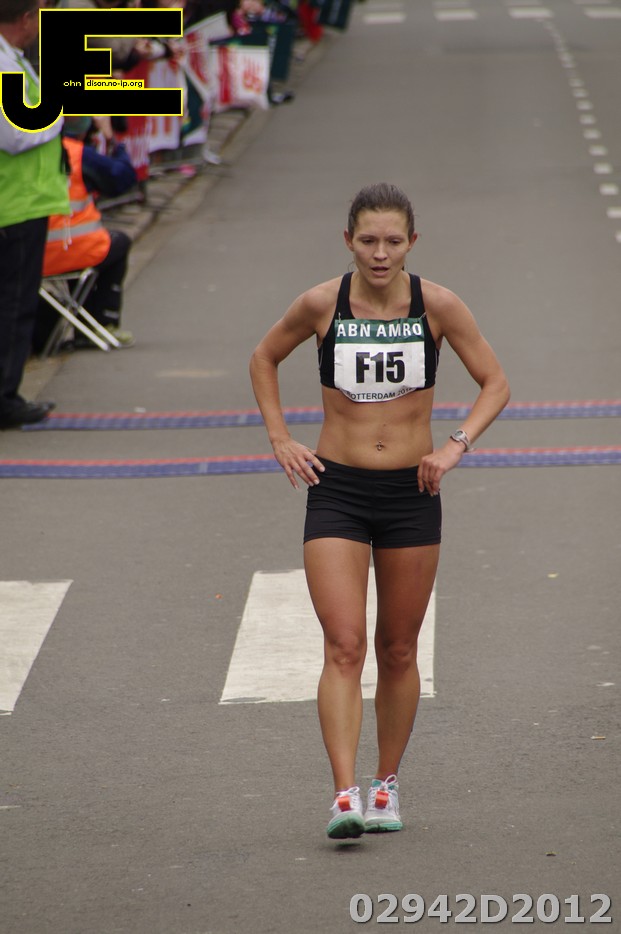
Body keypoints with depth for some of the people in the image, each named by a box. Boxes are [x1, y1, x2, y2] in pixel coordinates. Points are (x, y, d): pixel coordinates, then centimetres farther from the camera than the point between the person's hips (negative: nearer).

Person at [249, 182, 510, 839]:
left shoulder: (438, 306, -6)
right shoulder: (321, 304, -6)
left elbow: (495, 382, 4)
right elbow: (264, 359, 12)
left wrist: (456, 446, -11)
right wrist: (281, 440, 3)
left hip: (411, 492, 1)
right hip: (336, 491, -1)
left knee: (397, 650, 10)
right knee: (344, 647, -13)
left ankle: (386, 785, 26)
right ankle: (344, 796, -20)